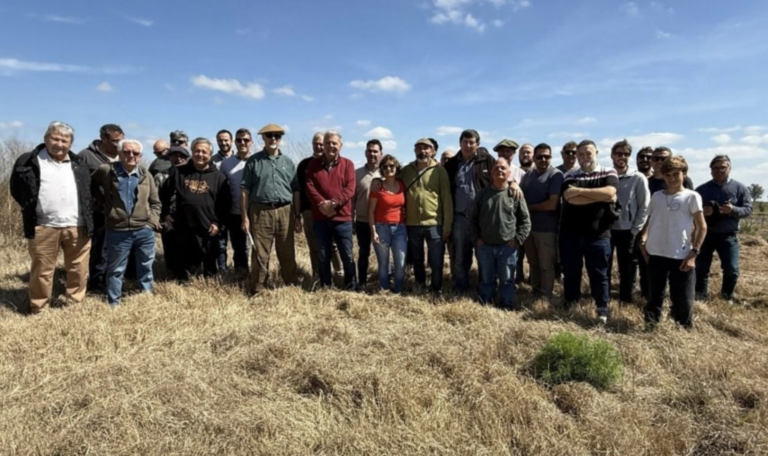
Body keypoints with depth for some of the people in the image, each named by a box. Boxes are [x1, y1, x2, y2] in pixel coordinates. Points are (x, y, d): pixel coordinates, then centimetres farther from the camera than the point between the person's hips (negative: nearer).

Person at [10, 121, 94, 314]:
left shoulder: (79, 164, 11)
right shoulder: (29, 161, 1)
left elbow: (89, 191, 18)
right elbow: (17, 189, 9)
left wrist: (88, 219, 11)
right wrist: (30, 209, 2)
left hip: (78, 227, 3)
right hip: (44, 227, -2)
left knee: (79, 269, 9)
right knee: (42, 270, 6)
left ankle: (76, 303, 23)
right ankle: (38, 308, 20)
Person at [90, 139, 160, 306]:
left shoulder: (146, 175, 6)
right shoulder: (106, 171, -4)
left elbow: (155, 202, 12)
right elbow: (90, 185, 14)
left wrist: (153, 220, -1)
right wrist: (104, 202, 3)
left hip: (144, 230, 3)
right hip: (117, 232, -2)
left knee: (146, 267, 14)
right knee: (116, 270, 9)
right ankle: (113, 304, 22)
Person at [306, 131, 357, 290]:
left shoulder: (347, 164, 3)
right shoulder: (313, 165, 8)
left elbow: (350, 189, -7)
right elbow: (310, 187, -1)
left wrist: (333, 203, -19)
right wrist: (321, 203, -17)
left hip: (342, 218, -2)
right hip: (320, 218, 2)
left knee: (348, 256, 2)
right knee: (323, 256, 10)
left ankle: (351, 288, 14)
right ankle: (325, 288, 22)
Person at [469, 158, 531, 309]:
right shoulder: (483, 193, 1)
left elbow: (525, 221, 0)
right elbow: (472, 217, 8)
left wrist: (517, 239, -7)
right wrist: (475, 237, 1)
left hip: (507, 247, -1)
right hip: (484, 246, 2)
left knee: (507, 280, 10)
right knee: (486, 279, 14)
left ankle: (507, 307, 23)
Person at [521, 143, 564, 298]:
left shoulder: (556, 175, -11)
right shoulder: (528, 175, 10)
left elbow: (552, 204, -19)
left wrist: (529, 207, -7)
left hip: (546, 228, -6)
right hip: (528, 226, 6)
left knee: (546, 266, 6)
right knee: (533, 263, 16)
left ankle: (545, 297, 19)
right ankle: (535, 292, 30)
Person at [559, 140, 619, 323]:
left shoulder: (609, 173, 2)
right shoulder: (570, 176, 4)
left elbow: (609, 192, -18)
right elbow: (571, 198, -14)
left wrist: (580, 191, -16)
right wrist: (601, 197, -12)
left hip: (598, 234, -1)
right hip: (571, 233, 2)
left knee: (599, 274, 8)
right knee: (570, 273, 12)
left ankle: (602, 311, 20)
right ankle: (569, 307, 26)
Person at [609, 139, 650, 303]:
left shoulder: (638, 179, -2)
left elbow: (645, 207, -2)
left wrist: (635, 230, -7)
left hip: (627, 231, -2)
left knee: (627, 269, 7)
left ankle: (625, 299, 19)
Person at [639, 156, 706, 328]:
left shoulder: (691, 196, -1)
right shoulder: (656, 196, 9)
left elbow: (702, 227, -1)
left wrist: (694, 253, -7)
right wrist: (643, 240, -1)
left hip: (681, 256, -3)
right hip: (655, 254, 3)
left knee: (683, 298, 4)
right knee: (655, 294, 14)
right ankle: (650, 325, 26)